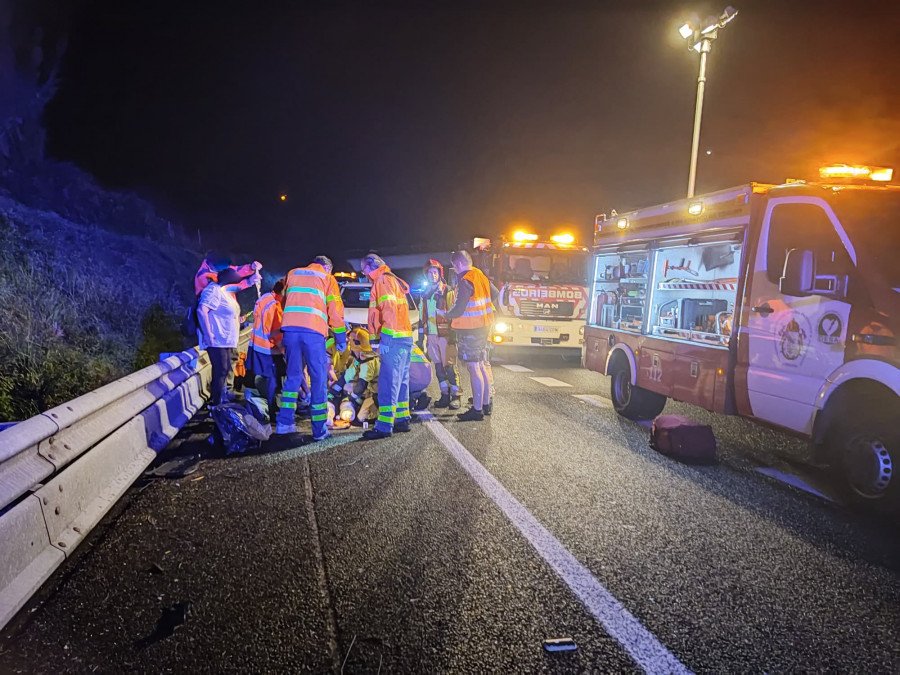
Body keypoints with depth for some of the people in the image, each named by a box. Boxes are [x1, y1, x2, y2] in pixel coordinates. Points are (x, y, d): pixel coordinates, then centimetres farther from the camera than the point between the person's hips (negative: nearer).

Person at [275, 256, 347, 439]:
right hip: (313, 332, -4)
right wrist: (341, 339, 13)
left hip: (290, 329, 4)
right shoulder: (328, 279, 12)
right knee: (319, 380, 1)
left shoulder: (292, 273, 24)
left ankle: (284, 422, 12)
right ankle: (319, 429, 2)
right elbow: (335, 311, 7)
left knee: (293, 376, 15)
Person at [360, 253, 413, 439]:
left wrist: (384, 339, -16)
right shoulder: (393, 280, 24)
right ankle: (402, 420, 23)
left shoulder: (383, 280, -5)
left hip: (393, 338, -10)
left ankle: (384, 426, -11)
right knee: (400, 381, 15)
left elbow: (389, 310, -15)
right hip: (405, 338, 10)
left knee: (388, 382, -11)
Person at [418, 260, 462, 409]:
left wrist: (453, 334, -12)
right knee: (438, 366, 7)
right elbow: (422, 317, 19)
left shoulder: (448, 292, -2)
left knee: (449, 366, -5)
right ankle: (445, 395, 14)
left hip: (445, 335, -5)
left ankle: (455, 396, 2)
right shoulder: (425, 294, 15)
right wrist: (421, 337, 15)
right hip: (431, 335, 6)